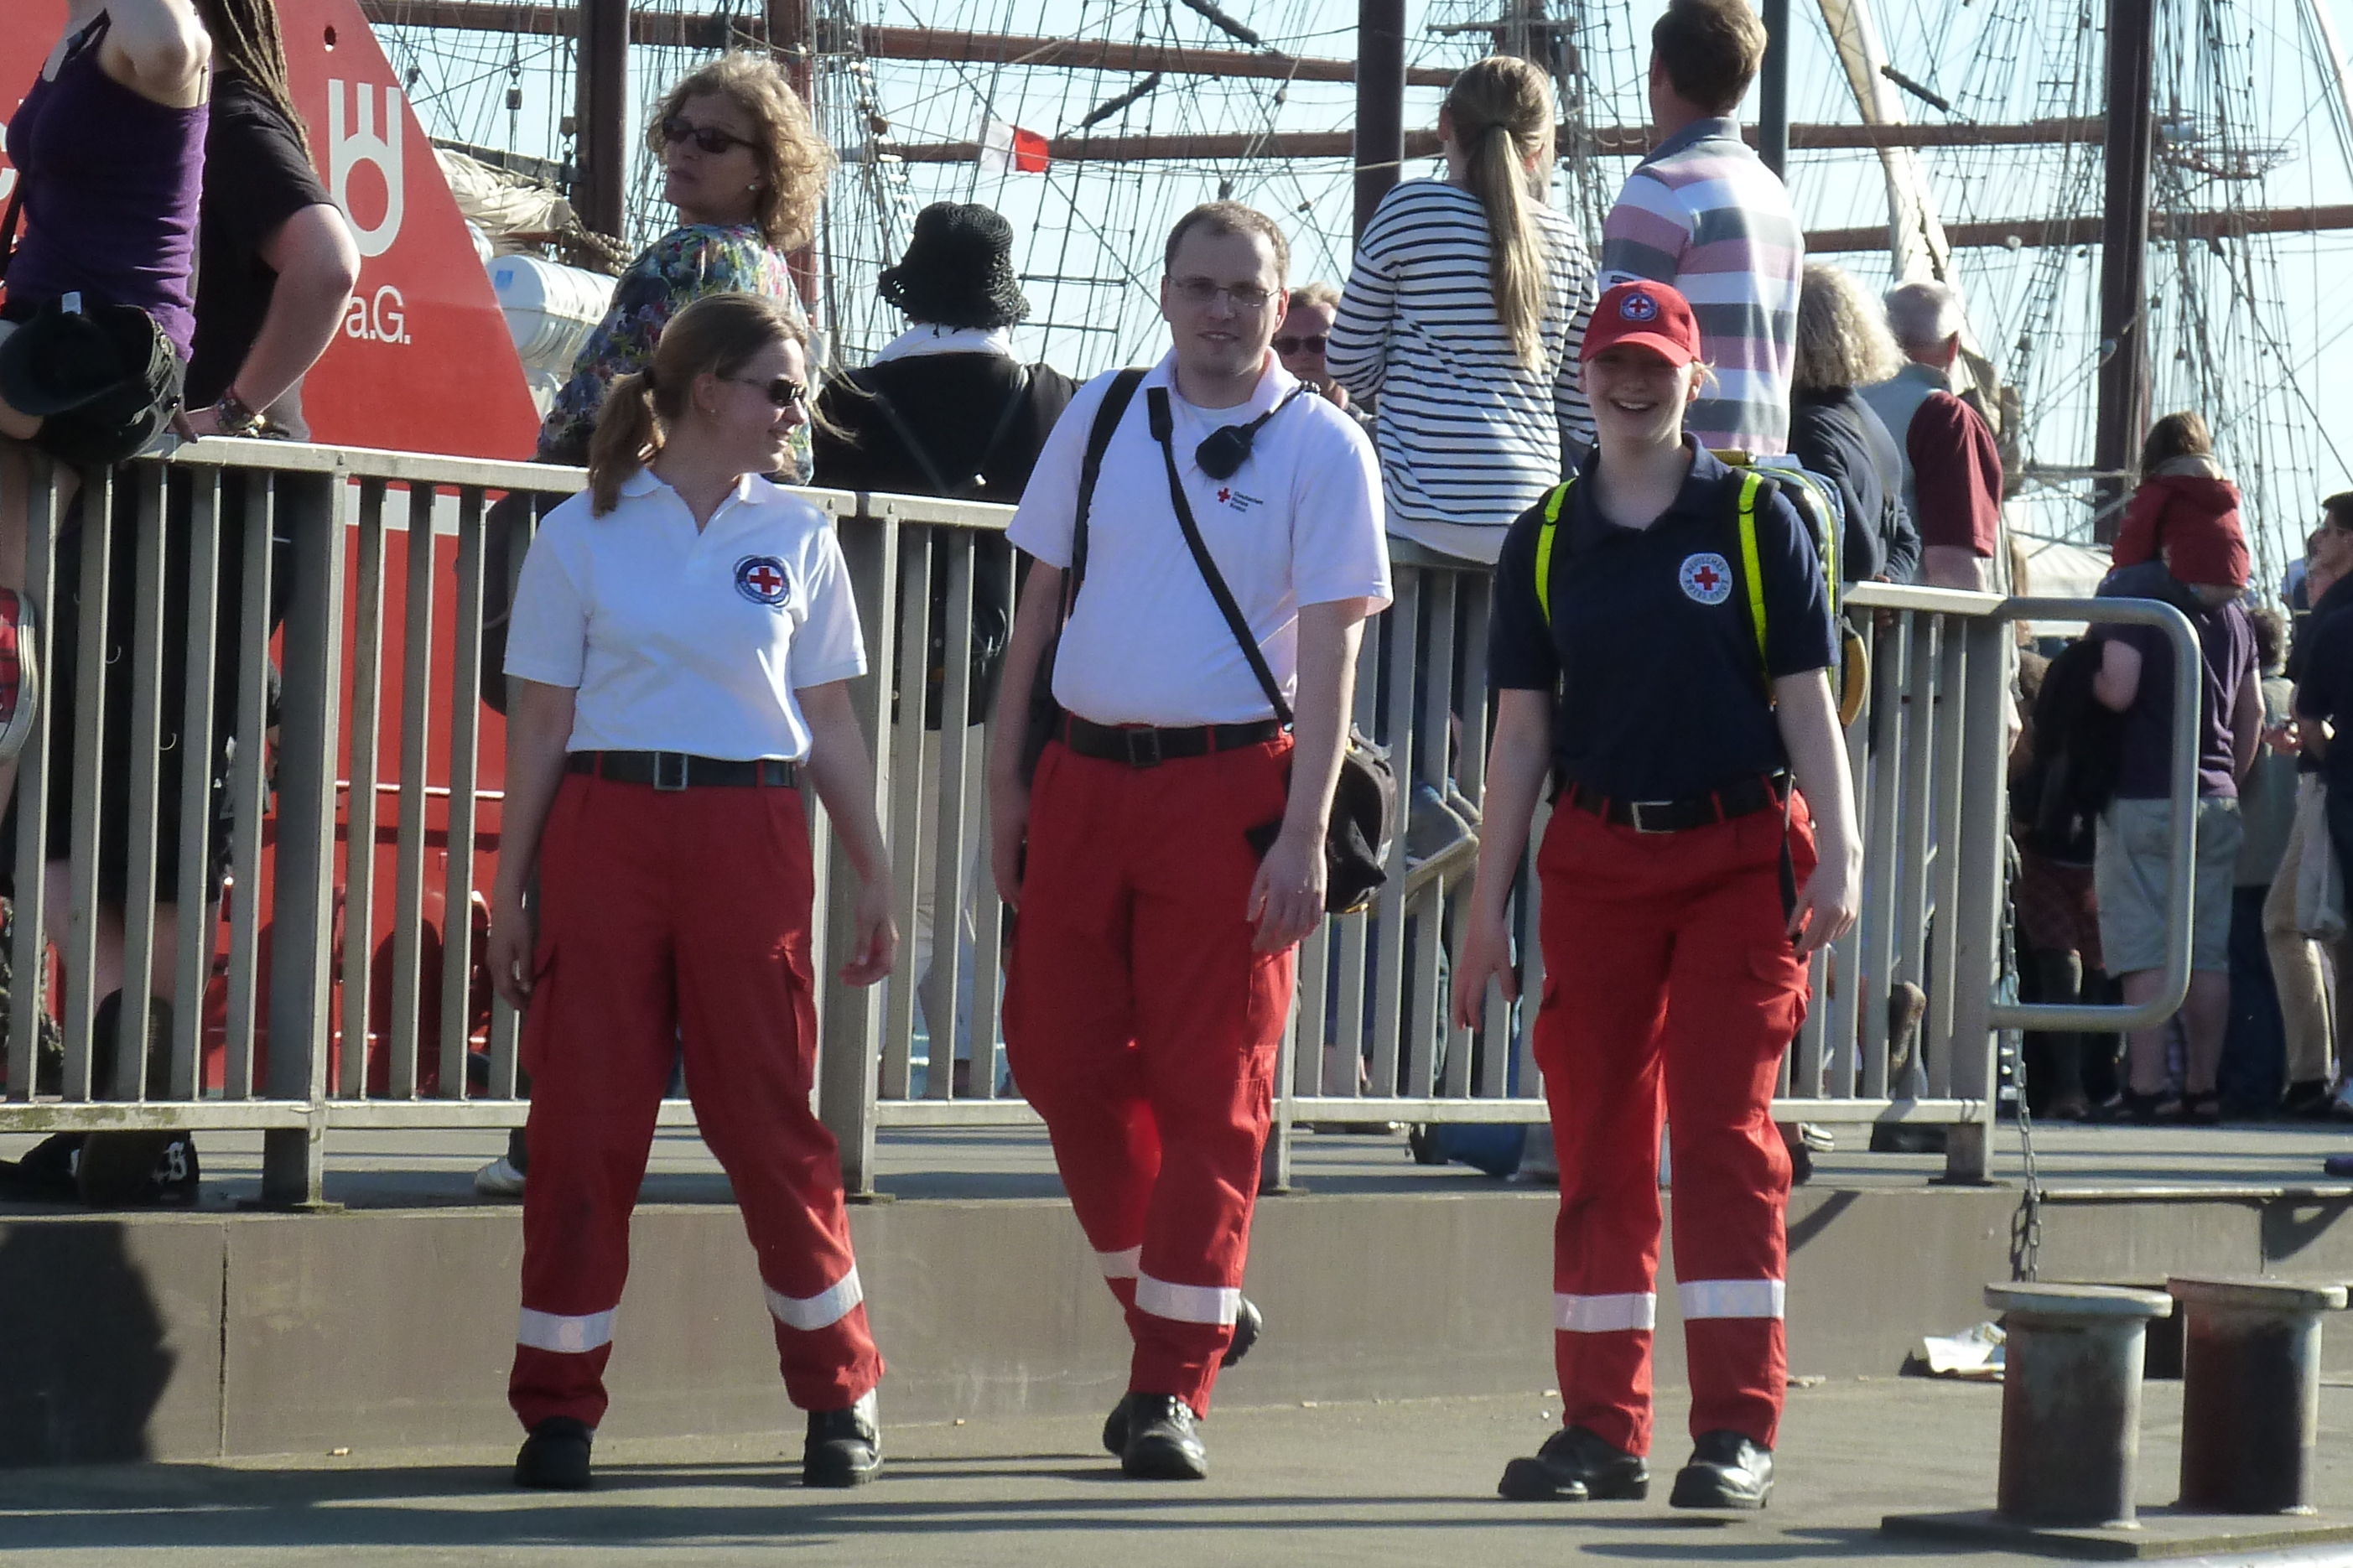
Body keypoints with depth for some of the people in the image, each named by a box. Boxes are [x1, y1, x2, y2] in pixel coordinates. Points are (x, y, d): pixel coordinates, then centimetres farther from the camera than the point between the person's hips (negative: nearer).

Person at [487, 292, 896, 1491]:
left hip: (748, 835, 1)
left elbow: (831, 728, 12)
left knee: (771, 1119, 0)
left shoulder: (796, 538, 10)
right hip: (606, 828, -1)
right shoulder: (583, 534, 4)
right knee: (584, 1122, -1)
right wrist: (509, 892, 2)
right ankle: (557, 1410, 6)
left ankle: (839, 1393, 12)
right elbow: (540, 726, 5)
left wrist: (874, 882, 8)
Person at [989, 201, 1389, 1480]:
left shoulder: (1319, 447, -1)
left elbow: (1329, 652, -6)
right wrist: (1006, 778, 10)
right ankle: (1181, 1311, 24)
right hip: (1083, 772, 4)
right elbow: (1042, 599, 15)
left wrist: (1304, 835, -13)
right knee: (1061, 1059, 4)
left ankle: (1174, 1388, 1)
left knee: (1211, 1087, -3)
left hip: (1228, 784, -4)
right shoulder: (1101, 418, 10)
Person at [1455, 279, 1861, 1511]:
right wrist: (1487, 905, 6)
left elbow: (1806, 700, 1)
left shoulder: (1756, 519, 2)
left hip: (1741, 855, -3)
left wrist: (1837, 855, -9)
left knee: (1725, 1127, -7)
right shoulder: (1543, 541, 9)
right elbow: (1522, 729, 10)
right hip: (1596, 860, 3)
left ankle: (1738, 1427, -5)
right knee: (1597, 1140, 4)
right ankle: (1601, 1427, 11)